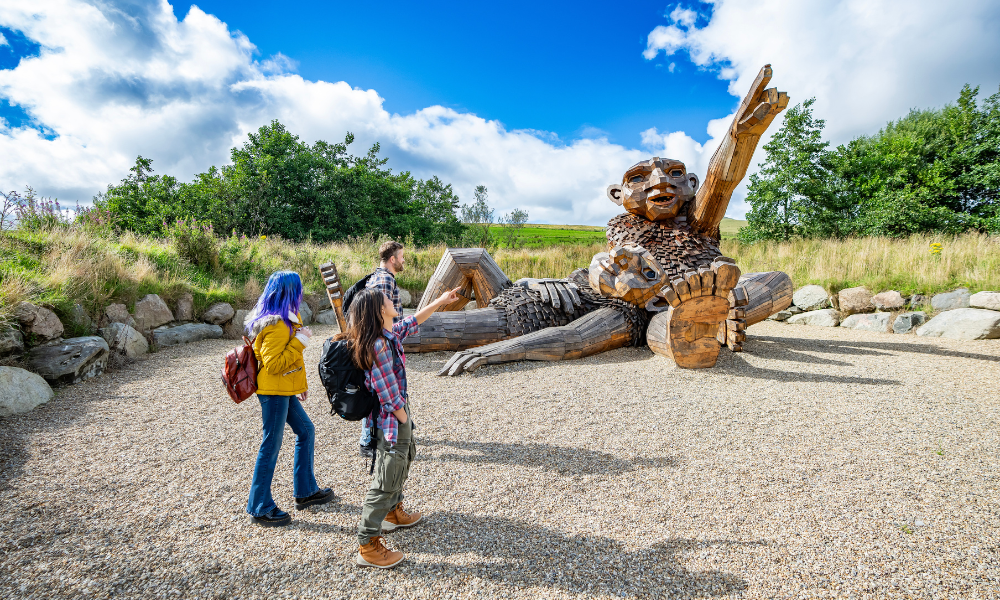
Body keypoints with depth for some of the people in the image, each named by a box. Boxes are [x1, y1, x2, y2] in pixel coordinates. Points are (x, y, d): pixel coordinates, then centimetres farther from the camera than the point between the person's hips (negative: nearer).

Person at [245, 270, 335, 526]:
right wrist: (300, 341, -23)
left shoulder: (288, 318, 10)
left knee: (306, 431, 16)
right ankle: (260, 508, 14)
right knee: (271, 446, 0)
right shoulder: (275, 325, -22)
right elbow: (273, 364, -26)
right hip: (273, 392, -10)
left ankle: (305, 491, 28)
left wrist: (301, 383, 23)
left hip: (285, 390, 10)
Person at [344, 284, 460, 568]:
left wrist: (440, 301, 20)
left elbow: (412, 322, 17)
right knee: (386, 481, 0)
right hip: (391, 419, -11)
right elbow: (389, 392, -24)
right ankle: (368, 546, 14)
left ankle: (393, 512, 49)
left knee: (405, 456, 29)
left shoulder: (390, 334, -1)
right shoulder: (379, 345, -28)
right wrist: (404, 419, -12)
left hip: (396, 416, 11)